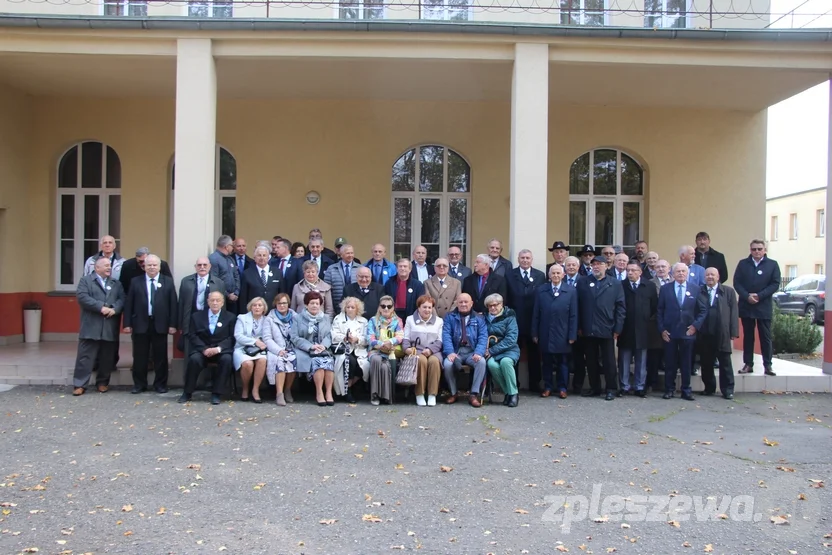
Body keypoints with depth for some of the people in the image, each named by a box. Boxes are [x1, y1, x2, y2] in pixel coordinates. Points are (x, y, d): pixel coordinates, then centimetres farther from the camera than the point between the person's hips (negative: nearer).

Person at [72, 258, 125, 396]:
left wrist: (114, 309, -15)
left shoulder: (116, 283, 16)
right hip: (91, 327, -4)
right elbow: (82, 297, -11)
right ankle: (80, 384, 3)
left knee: (107, 358, 8)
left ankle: (102, 382, 21)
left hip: (110, 328, 4)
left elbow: (122, 299, 5)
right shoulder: (86, 280, 4)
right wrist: (101, 307, -18)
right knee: (85, 357, -2)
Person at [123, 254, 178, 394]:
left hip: (160, 325, 0)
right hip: (140, 324, 0)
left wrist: (173, 324, -5)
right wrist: (127, 323, -2)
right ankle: (139, 384, 18)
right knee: (140, 356, 7)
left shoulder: (168, 282, 5)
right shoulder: (136, 281, 7)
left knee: (160, 356, 6)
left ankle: (160, 384, 16)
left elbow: (173, 304, 2)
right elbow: (129, 303, 4)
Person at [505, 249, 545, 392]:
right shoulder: (510, 275, 4)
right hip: (515, 320, -1)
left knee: (534, 354, 7)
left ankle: (534, 384, 17)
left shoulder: (540, 276, 7)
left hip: (534, 321, 1)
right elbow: (506, 298, 1)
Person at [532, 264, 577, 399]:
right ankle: (547, 387, 18)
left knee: (563, 363, 7)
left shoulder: (571, 291, 2)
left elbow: (573, 315, -2)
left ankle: (562, 388, 18)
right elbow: (536, 314, 4)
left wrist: (572, 335, -6)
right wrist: (535, 333, 0)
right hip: (545, 335, 1)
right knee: (547, 363, 8)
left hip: (562, 336, -1)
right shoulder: (541, 291, 6)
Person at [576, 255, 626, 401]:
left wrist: (617, 329, -5)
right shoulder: (583, 282, 7)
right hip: (588, 330, 2)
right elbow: (578, 305, 5)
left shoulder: (615, 284, 4)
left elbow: (620, 307, 1)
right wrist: (579, 327, -1)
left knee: (609, 361, 4)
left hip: (606, 329, -2)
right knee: (591, 361, 8)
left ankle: (611, 389, 14)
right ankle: (594, 388, 19)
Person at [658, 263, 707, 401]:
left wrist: (696, 325, -5)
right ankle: (669, 389, 13)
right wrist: (662, 329, -5)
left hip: (688, 332, 1)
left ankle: (686, 390, 14)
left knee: (686, 363, 6)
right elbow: (660, 310, 2)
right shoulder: (665, 288, 2)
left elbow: (703, 310, 6)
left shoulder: (695, 289, 4)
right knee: (670, 362, 5)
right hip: (669, 332, -1)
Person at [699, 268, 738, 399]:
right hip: (704, 334, 1)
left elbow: (734, 313, 1)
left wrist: (733, 334, -5)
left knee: (725, 363, 5)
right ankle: (709, 388, 21)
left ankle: (727, 390, 14)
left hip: (722, 334, -1)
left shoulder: (728, 291, 5)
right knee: (706, 363, 8)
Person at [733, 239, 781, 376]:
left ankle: (767, 365, 6)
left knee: (765, 337, 1)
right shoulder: (743, 263, 7)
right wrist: (747, 296, -14)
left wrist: (759, 295, -15)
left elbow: (775, 284, -4)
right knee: (747, 336, 7)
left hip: (764, 307, -1)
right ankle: (748, 364, 11)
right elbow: (736, 282, 1)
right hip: (746, 306, 1)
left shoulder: (772, 264, 3)